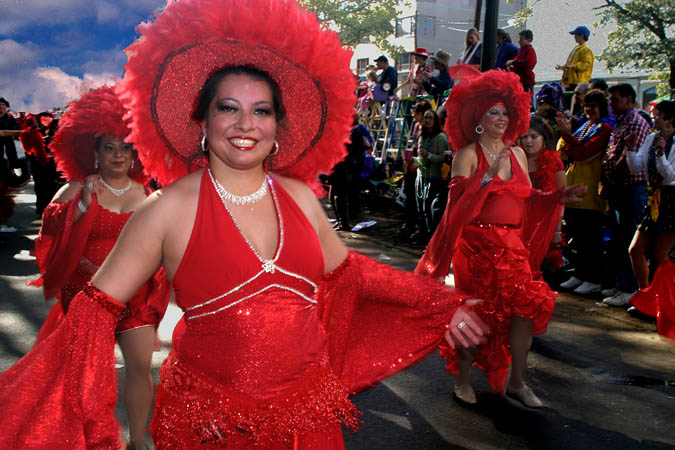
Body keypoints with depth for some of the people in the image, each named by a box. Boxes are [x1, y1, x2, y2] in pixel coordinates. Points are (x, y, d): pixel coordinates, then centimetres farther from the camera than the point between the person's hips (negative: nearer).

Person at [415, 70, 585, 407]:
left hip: (512, 244, 5)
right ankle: (462, 380, 20)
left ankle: (516, 382, 13)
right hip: (477, 244, -5)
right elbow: (458, 199, -18)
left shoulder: (517, 154, 13)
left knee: (526, 305, -2)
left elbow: (527, 199, 16)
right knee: (478, 314, 1)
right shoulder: (467, 155, -6)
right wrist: (489, 175, -27)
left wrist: (558, 198, 2)